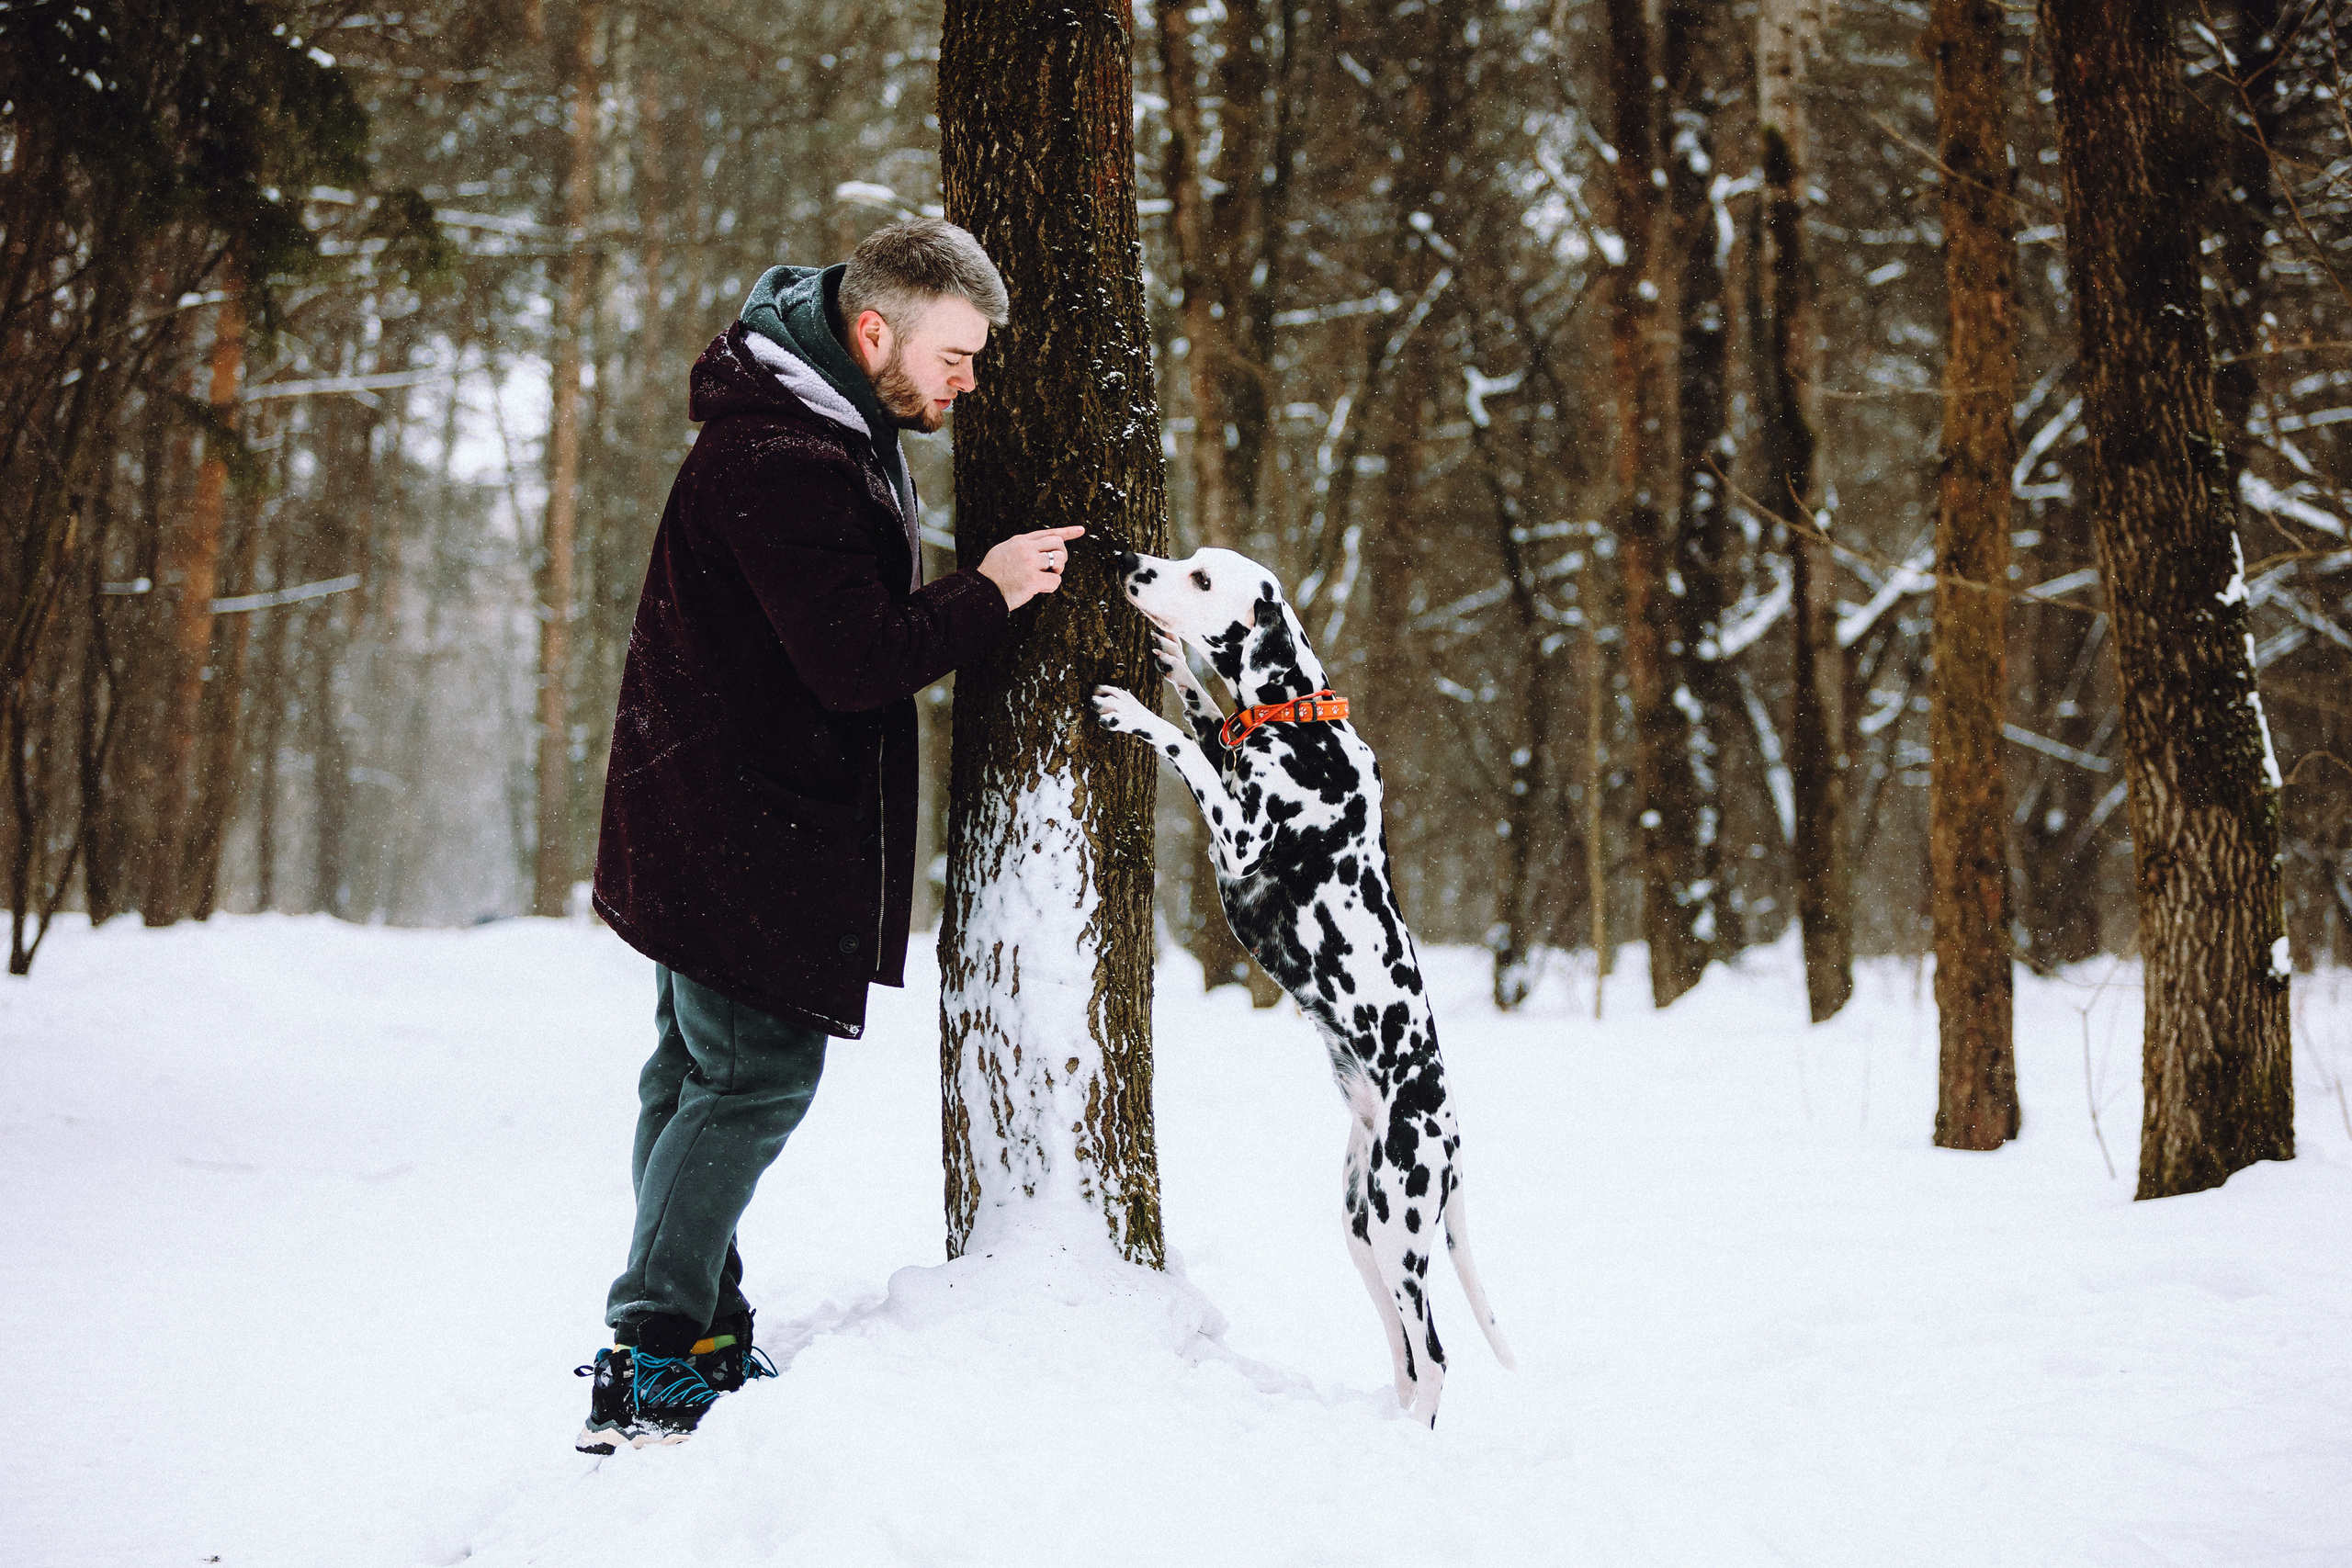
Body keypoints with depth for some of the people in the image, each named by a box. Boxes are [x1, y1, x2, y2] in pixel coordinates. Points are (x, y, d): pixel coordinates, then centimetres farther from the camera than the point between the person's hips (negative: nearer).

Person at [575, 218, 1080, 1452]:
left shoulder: (836, 428, 12)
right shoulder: (780, 462, -23)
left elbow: (852, 619, 25)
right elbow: (856, 660, -26)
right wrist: (989, 592, -15)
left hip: (716, 815, 11)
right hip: (740, 825, -11)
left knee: (699, 1070, 13)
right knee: (759, 1072, -9)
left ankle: (696, 1336, 22)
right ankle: (650, 1372, -6)